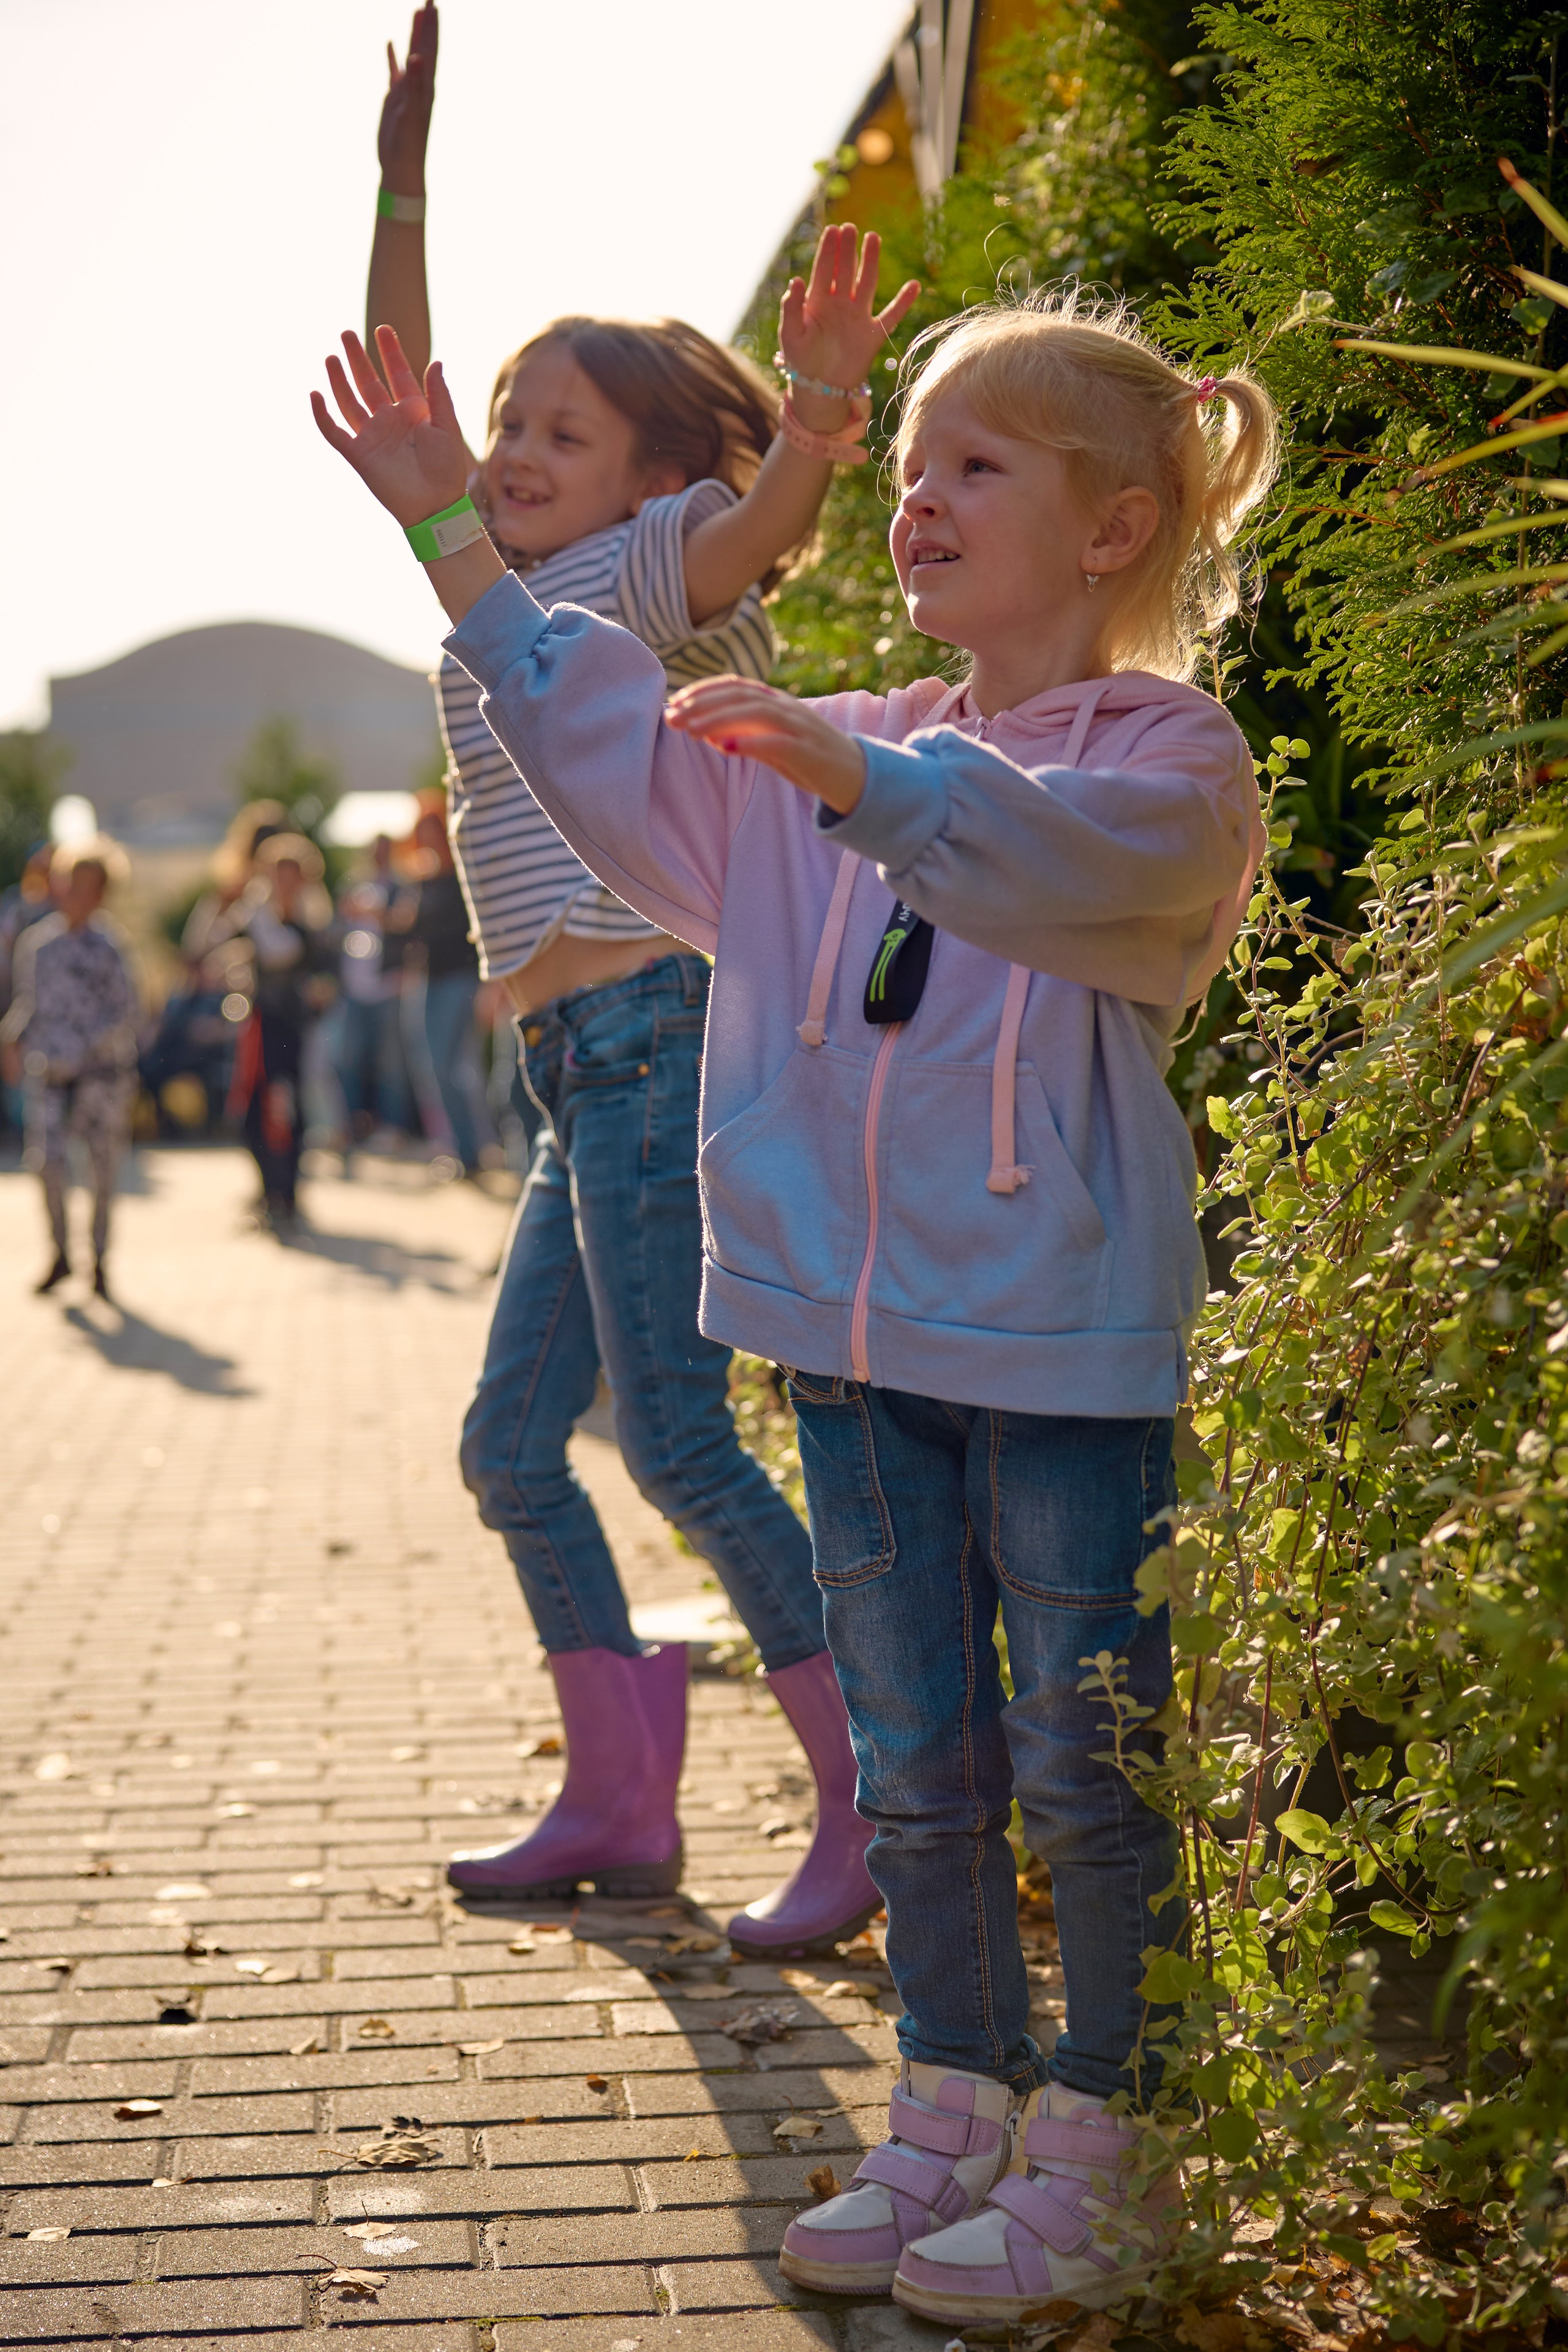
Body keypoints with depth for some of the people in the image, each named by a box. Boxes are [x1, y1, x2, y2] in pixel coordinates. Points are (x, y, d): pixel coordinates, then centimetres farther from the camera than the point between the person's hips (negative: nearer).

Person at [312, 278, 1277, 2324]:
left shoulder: (1171, 758, -5)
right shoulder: (844, 759, 15)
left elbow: (1064, 859, -26)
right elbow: (624, 749, 16)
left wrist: (855, 768, -37)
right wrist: (458, 543, 13)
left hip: (1067, 1348, -6)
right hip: (863, 1343, 6)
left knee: (1089, 1765, 3)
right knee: (918, 1761, 14)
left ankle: (1107, 2155, 16)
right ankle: (953, 2120, 27)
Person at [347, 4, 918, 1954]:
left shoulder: (647, 569, -3)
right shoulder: (503, 578, 20)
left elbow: (757, 524, -25)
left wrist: (811, 420, -45)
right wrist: (403, 178, 20)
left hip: (652, 1024, -9)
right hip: (586, 1064, 9)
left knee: (675, 1436, -13)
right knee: (512, 1441, 10)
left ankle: (877, 1804, -6)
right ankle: (617, 1803, 18)